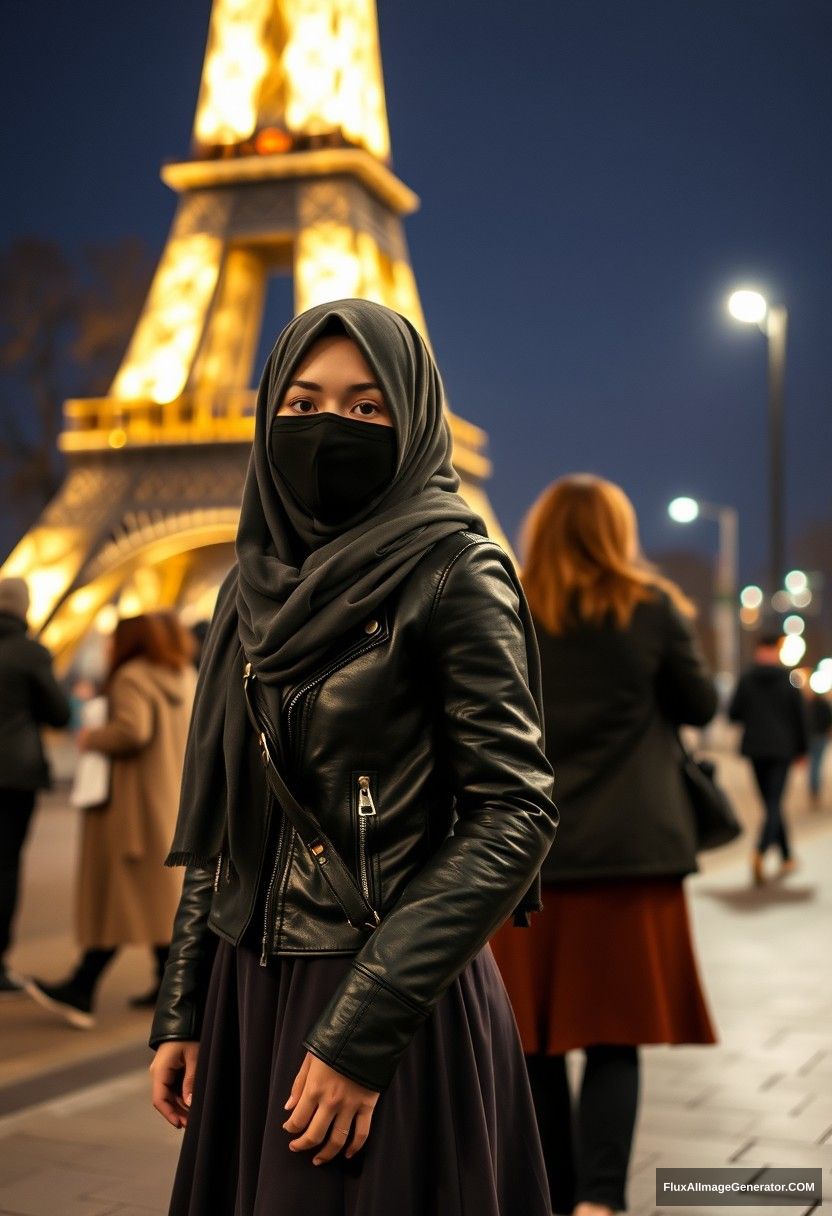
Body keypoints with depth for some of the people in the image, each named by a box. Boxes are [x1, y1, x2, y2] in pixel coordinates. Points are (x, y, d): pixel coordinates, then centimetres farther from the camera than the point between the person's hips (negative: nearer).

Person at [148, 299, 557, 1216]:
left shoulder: (453, 573, -10)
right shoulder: (253, 587, 8)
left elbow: (515, 812, -17)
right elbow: (218, 824, 13)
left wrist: (362, 1029, -21)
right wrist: (182, 1012, 8)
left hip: (392, 1003, -6)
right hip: (249, 996, 6)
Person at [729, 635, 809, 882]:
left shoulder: (746, 679, -3)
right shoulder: (789, 681, -3)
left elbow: (733, 713, -4)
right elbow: (800, 718, -1)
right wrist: (802, 749, 9)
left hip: (756, 748, 2)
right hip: (782, 749, -2)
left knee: (771, 803, 14)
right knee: (774, 803, -5)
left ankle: (787, 857, 22)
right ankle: (760, 852, -28)